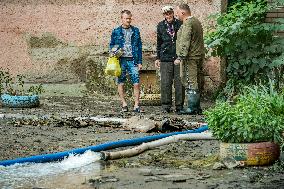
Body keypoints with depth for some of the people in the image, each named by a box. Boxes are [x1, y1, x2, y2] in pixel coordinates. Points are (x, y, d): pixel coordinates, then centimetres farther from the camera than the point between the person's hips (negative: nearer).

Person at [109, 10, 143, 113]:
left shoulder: (135, 31, 10)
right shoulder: (116, 31, 6)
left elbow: (139, 46, 11)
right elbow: (111, 45, 13)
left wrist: (140, 61, 5)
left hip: (133, 60, 0)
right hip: (121, 60, 0)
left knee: (136, 83, -7)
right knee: (120, 83, 3)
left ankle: (136, 105, -2)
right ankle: (124, 104, 15)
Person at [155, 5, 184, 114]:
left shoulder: (180, 24, 3)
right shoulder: (161, 26, 9)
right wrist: (158, 58, 13)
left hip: (179, 57, -1)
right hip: (166, 58, 1)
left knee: (179, 83, 0)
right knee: (165, 83, -2)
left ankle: (179, 106, 7)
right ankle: (166, 106, 6)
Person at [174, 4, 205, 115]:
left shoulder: (187, 24, -13)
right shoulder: (196, 21, 18)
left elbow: (185, 43, -20)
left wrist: (180, 57, -20)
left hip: (190, 57, -10)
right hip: (199, 56, 10)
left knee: (190, 82, -8)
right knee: (197, 82, 12)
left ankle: (192, 108, -9)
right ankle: (197, 107, 17)